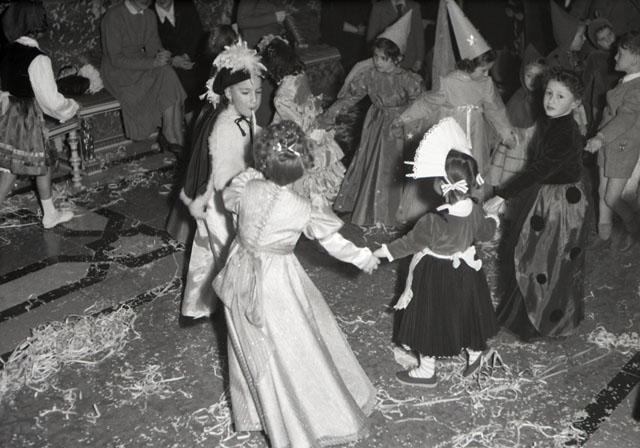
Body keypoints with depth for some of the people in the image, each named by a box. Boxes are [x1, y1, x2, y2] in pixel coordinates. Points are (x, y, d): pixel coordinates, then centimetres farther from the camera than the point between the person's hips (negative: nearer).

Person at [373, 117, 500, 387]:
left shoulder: (432, 223, -33)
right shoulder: (475, 212, -15)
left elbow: (409, 243, -19)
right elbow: (486, 233, 5)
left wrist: (378, 253, -6)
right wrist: (494, 219, 28)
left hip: (435, 277, -5)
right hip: (466, 273, 6)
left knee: (430, 320, 13)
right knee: (466, 312, 26)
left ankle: (427, 371, 30)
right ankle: (474, 354, 48)